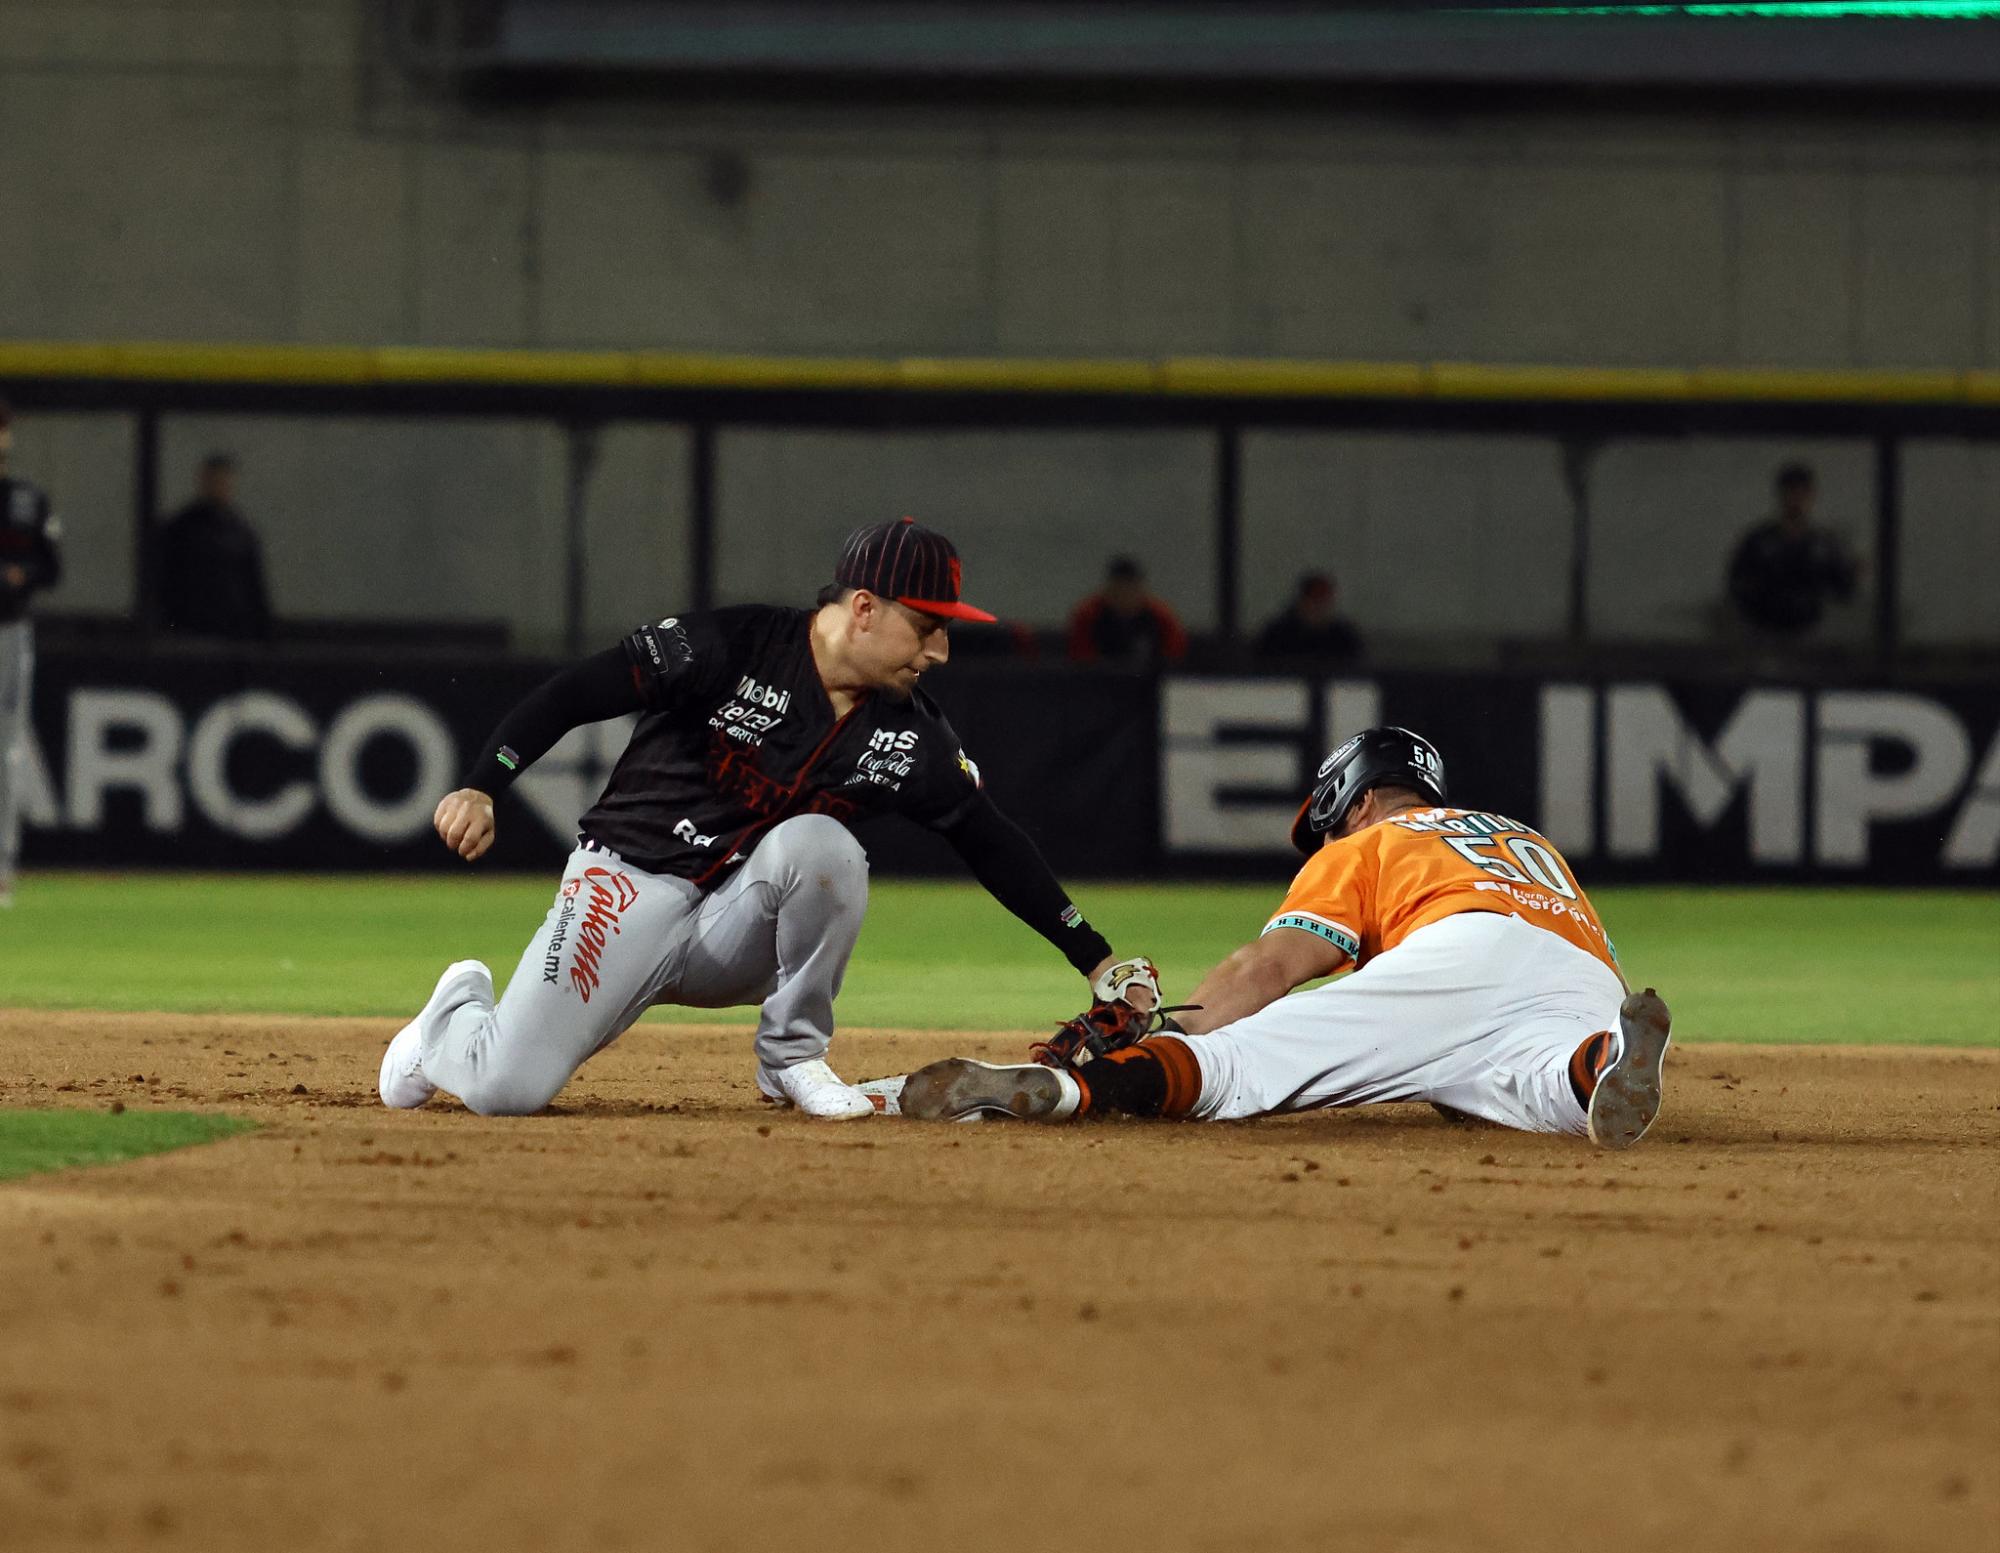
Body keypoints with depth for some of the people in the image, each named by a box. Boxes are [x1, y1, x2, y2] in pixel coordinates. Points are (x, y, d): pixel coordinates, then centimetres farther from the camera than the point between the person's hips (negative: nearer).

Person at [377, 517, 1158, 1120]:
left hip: (739, 932, 3)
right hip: (630, 885, -3)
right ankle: (460, 1014, 22)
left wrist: (1097, 961, -3)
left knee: (820, 844, -30)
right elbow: (575, 694, -16)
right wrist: (480, 787, -28)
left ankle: (793, 1057, -10)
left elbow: (993, 845, 2)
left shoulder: (910, 735, -3)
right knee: (506, 1091, -16)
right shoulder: (730, 646, -16)